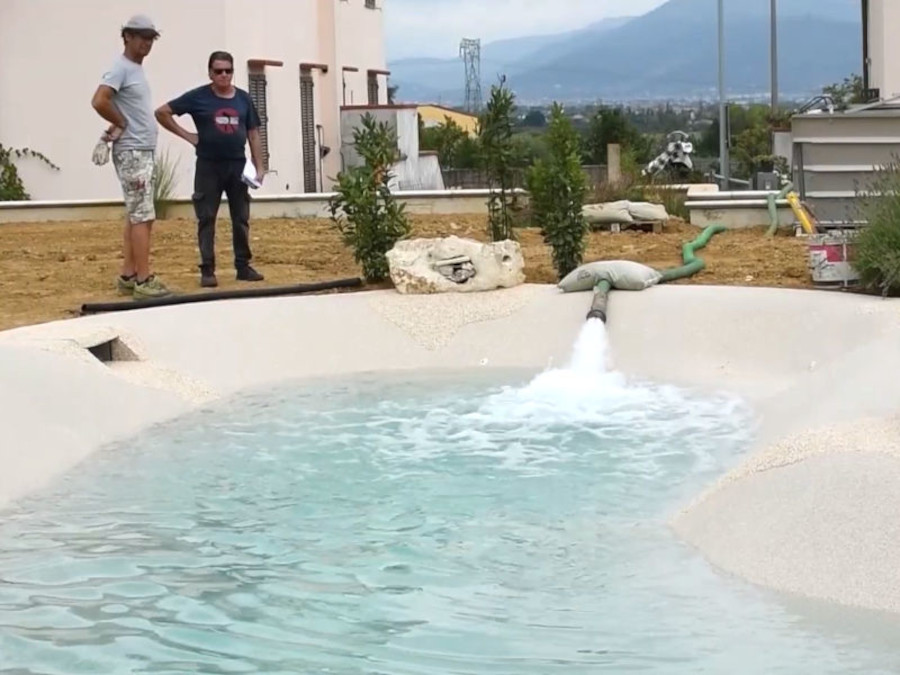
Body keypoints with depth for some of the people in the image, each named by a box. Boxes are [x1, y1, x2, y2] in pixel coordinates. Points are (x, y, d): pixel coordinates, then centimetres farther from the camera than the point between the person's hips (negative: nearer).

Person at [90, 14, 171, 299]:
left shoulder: (137, 69, 16)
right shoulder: (121, 68, -13)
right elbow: (99, 101, -26)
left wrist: (117, 126, 2)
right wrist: (122, 124, -11)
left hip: (144, 151, 10)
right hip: (132, 152, -10)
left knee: (136, 216, 10)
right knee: (143, 216, -12)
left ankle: (128, 277, 13)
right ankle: (143, 281, -13)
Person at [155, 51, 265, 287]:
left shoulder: (243, 99, 7)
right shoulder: (198, 97, -4)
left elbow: (253, 134, 11)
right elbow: (162, 112, -2)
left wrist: (259, 166, 4)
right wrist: (187, 135, -6)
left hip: (237, 165, 3)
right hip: (209, 166, -3)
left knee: (241, 219, 7)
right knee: (207, 219, -1)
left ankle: (243, 266, 16)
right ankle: (207, 270, 2)